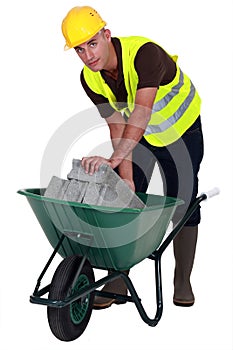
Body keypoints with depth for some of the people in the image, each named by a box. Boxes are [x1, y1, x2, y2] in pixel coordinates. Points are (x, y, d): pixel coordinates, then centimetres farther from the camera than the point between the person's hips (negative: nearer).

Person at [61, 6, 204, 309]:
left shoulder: (145, 53, -37)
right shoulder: (91, 79, -18)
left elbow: (141, 113, -49)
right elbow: (117, 127, -16)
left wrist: (114, 159, -61)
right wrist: (126, 178, -23)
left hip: (182, 129, -4)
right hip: (138, 136, 4)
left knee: (183, 204, -3)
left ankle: (183, 282, 13)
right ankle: (118, 282, 4)